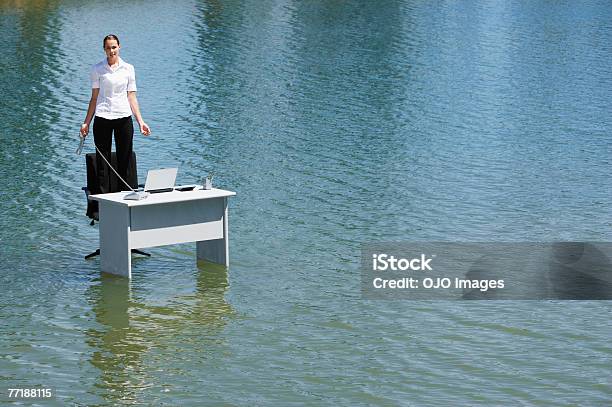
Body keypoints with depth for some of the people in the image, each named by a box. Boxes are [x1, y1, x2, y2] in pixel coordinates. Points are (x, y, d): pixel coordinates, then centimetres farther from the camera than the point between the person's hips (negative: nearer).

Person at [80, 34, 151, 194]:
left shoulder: (128, 68, 7)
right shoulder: (97, 69, 5)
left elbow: (131, 97, 7)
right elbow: (94, 98, 8)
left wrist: (140, 121, -1)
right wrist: (86, 122, 3)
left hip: (124, 118, 1)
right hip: (102, 119, -1)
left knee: (124, 161, 2)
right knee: (103, 162, 0)